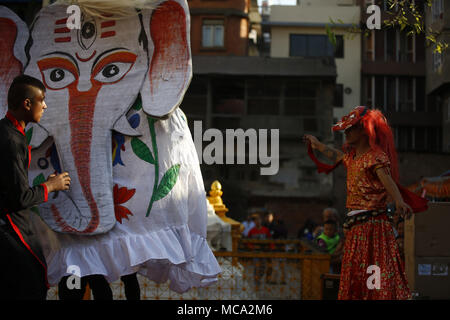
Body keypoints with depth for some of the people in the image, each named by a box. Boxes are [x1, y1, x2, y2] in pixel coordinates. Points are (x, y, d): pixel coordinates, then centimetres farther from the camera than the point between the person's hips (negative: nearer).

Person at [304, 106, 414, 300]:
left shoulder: (376, 156, -13)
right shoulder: (353, 155, 15)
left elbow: (387, 180, -32)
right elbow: (340, 156, 40)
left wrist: (399, 202, -50)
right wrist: (318, 146, 53)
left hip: (372, 223, -10)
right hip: (356, 226, 10)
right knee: (353, 274, 12)